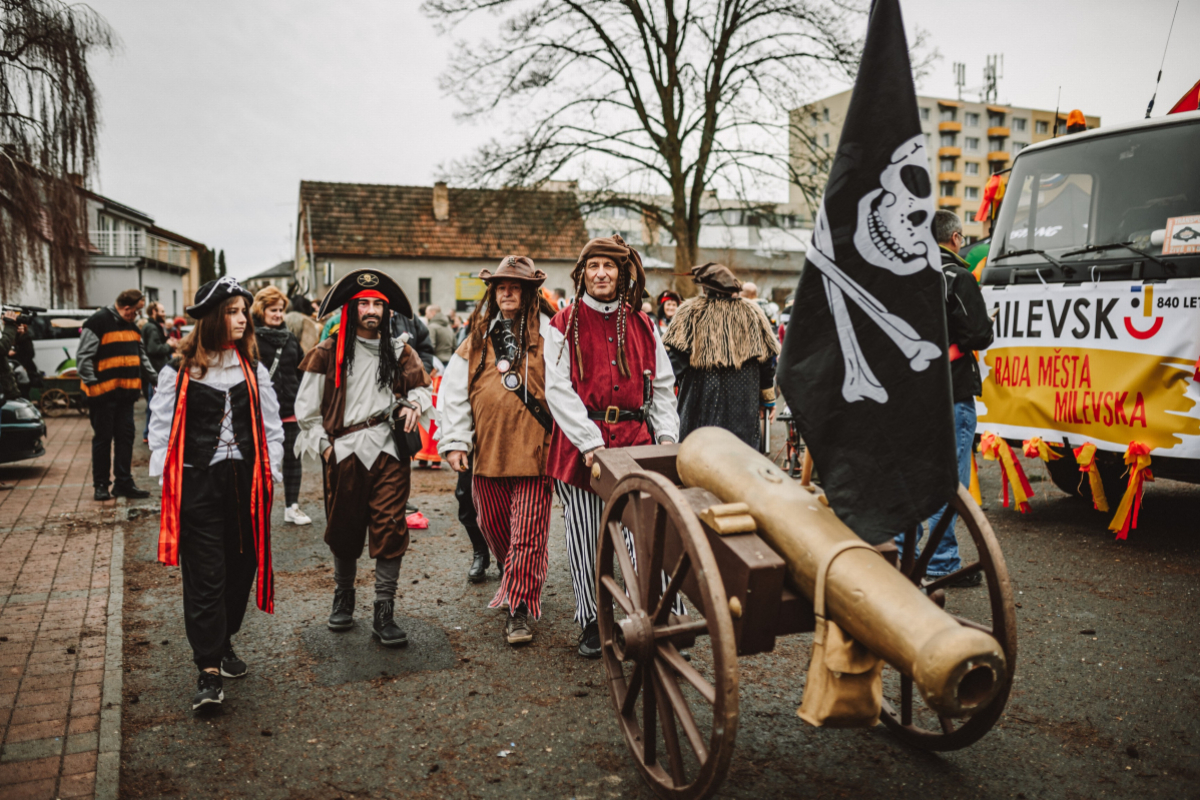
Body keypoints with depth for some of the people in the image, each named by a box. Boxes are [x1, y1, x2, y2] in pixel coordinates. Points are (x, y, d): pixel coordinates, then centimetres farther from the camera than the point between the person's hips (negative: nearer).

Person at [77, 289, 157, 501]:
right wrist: (91, 383, -19)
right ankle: (101, 485, 12)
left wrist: (156, 378, 14)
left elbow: (141, 357, 21)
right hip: (103, 393, -7)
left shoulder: (132, 325, 13)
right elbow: (83, 356, -14)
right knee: (103, 438, 2)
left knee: (126, 437, 7)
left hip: (126, 392, 7)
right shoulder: (98, 322, -12)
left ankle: (124, 483, 13)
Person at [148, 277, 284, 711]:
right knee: (205, 576, -4)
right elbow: (161, 429, 1)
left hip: (245, 481, 4)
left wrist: (269, 475, 5)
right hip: (198, 483, -4)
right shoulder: (179, 372, -1)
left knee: (241, 566, 11)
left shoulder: (254, 369, 9)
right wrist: (166, 481, -5)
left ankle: (223, 644, 32)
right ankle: (209, 672, 1)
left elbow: (271, 427, 12)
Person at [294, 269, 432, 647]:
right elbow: (306, 406, 8)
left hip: (389, 449, 0)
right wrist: (323, 445, 2)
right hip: (345, 451, 0)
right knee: (343, 528, 10)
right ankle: (343, 596, 33)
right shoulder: (329, 352, 5)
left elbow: (422, 389, 18)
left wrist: (413, 405, -4)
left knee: (390, 527, -6)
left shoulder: (399, 351, 10)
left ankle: (384, 613, 1)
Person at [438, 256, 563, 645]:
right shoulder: (478, 339, 11)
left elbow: (563, 390, -4)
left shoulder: (547, 335, -1)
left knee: (527, 533, -3)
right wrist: (454, 441, 2)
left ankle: (519, 606, 9)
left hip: (533, 451, -4)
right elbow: (454, 391, 10)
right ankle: (513, 579, 41)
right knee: (493, 525, 16)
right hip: (487, 451, 5)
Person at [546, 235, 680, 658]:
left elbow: (663, 386, 15)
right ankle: (591, 623, 19)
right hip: (580, 442, -2)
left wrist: (667, 436, 1)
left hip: (635, 438, 2)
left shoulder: (642, 326, 12)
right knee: (586, 538, 4)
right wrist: (590, 442, -15)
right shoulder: (564, 325, 2)